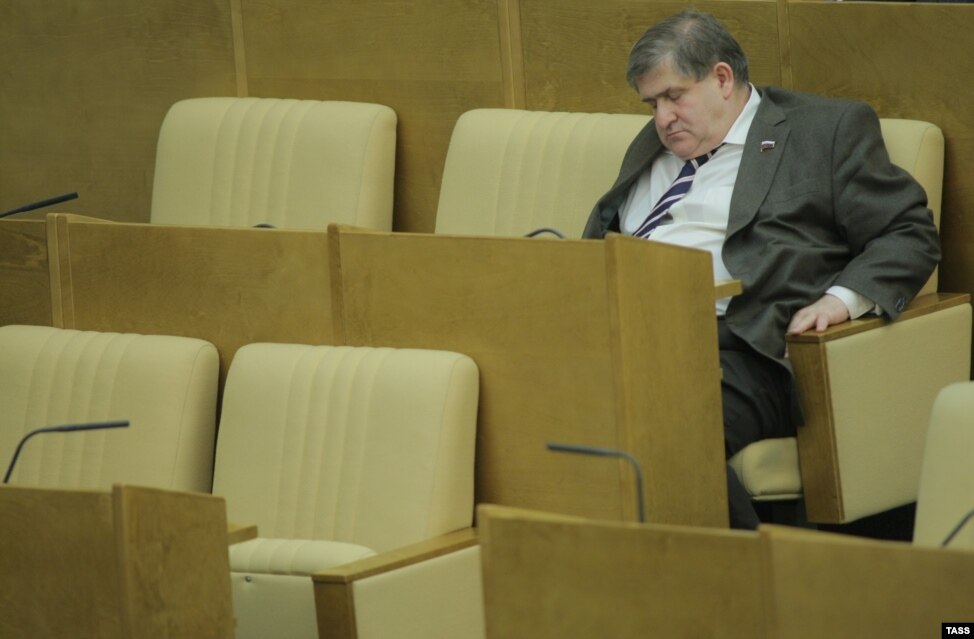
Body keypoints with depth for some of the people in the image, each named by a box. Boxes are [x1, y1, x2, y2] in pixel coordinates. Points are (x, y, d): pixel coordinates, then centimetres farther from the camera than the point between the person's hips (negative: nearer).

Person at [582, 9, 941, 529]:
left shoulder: (830, 130, 12)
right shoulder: (651, 146, 31)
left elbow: (909, 233, 8)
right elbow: (600, 239, 38)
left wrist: (841, 299, -9)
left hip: (736, 349, -5)